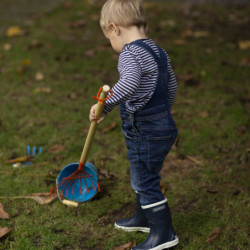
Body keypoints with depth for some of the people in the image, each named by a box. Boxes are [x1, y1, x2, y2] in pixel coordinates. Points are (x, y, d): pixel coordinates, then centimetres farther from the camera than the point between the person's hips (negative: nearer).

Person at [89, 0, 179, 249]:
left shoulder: (130, 53, -21)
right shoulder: (159, 52, 8)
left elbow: (129, 83, -42)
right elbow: (171, 87, 20)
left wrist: (106, 104, -39)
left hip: (146, 134, -10)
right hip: (163, 126, 10)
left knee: (146, 183, 3)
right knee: (142, 178, 25)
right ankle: (143, 218, 43)